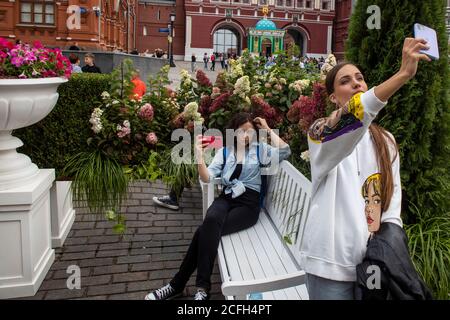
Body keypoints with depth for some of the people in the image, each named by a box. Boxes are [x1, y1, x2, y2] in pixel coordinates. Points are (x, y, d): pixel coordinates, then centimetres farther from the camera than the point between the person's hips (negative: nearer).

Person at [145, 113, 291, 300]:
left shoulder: (260, 149, 10)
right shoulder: (225, 151, 13)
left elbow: (285, 151, -7)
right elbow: (207, 178, 2)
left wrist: (268, 129, 0)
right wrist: (200, 157, -15)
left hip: (249, 203, -2)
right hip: (227, 198, 2)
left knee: (206, 231, -25)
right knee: (211, 222, -32)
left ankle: (178, 284, -16)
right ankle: (203, 287, -25)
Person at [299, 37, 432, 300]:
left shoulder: (386, 141, 9)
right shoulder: (322, 132, -6)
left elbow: (393, 200, 9)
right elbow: (350, 123, -29)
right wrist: (403, 74, -37)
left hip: (374, 260, 4)